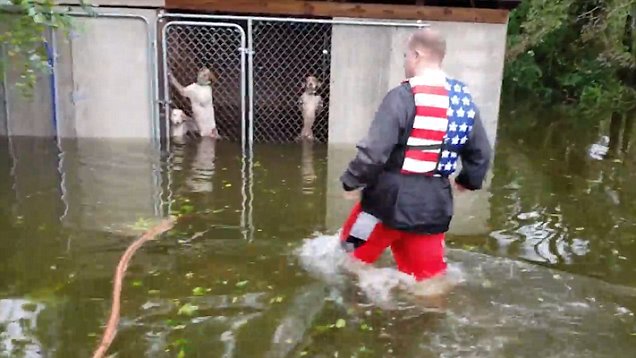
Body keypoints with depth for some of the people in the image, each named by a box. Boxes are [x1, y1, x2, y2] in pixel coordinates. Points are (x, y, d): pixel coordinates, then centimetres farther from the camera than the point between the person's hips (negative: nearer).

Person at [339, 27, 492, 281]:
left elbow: (374, 150, -20)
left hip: (392, 199, -6)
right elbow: (481, 154, 14)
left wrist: (352, 181, -3)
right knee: (429, 274, 17)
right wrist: (468, 181, 33)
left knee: (353, 253, 19)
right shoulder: (464, 100, 6)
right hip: (434, 204, 6)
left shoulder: (403, 96, -15)